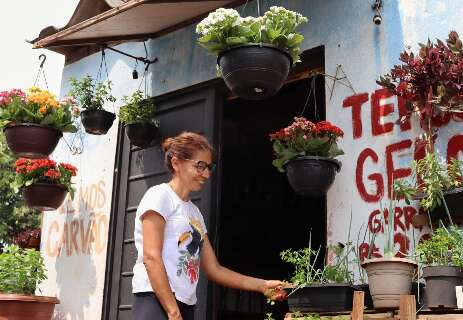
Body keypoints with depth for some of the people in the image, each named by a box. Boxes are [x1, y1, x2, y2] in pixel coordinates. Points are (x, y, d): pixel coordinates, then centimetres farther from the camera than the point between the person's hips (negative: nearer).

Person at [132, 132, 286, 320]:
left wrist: (262, 285, 11)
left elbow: (213, 269, 19)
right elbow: (151, 256, -13)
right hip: (156, 300, -8)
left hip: (186, 304, 8)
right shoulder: (159, 195, -2)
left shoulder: (194, 212, 21)